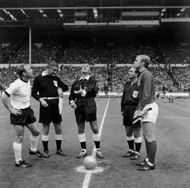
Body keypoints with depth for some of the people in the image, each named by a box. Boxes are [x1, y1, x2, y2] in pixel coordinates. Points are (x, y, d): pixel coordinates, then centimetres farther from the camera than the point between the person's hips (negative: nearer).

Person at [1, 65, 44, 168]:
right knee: (20, 138, -1)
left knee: (36, 132, 15)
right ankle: (19, 161, 12)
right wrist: (11, 109, -19)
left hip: (28, 110, 8)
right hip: (18, 113, -8)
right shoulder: (17, 84, -23)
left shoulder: (28, 81, 2)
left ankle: (33, 150, 40)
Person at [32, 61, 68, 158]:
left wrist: (60, 89, -4)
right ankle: (45, 150, 16)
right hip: (45, 104, -4)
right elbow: (33, 92, -1)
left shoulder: (55, 78, 9)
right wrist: (40, 99, -17)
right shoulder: (39, 78, -3)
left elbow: (65, 87, 18)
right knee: (46, 128, 3)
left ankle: (59, 149, 21)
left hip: (56, 104, 4)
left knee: (58, 128, 8)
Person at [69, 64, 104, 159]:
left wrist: (84, 92, -23)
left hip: (89, 105, -4)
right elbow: (71, 95, 16)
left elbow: (93, 90, -12)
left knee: (95, 128, -3)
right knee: (80, 129, 7)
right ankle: (83, 150, 18)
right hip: (79, 106, 4)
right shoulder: (76, 82, 15)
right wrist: (71, 101, -2)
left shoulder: (92, 79, 5)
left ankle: (98, 150, 8)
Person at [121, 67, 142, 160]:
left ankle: (137, 152, 12)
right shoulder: (127, 84, 15)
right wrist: (122, 109, 16)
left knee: (136, 132, 1)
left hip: (135, 109, -7)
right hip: (126, 109, 7)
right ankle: (131, 150, 28)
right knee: (128, 132, 14)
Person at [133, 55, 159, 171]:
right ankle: (148, 160, 24)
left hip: (149, 107, -10)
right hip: (146, 108, 10)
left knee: (150, 137, -6)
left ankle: (151, 164, 2)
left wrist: (141, 109, -20)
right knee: (146, 136, 14)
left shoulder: (146, 74, -12)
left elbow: (147, 94, -19)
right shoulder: (142, 75, 18)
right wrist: (138, 109, 19)